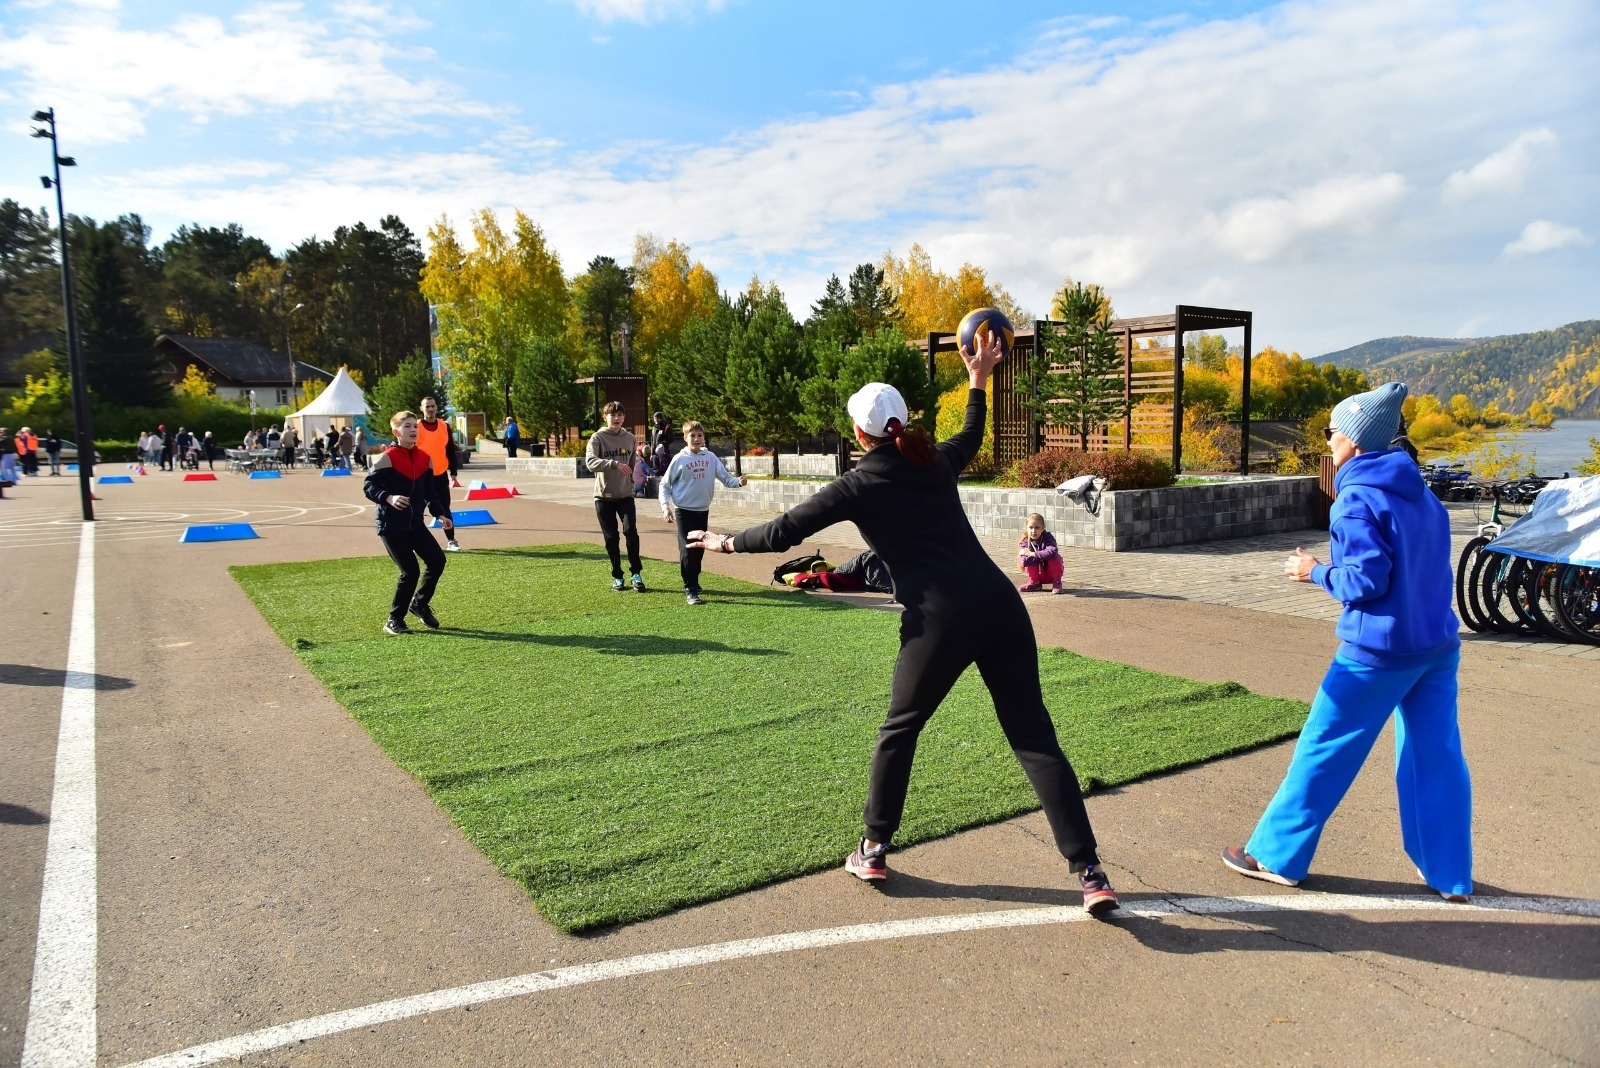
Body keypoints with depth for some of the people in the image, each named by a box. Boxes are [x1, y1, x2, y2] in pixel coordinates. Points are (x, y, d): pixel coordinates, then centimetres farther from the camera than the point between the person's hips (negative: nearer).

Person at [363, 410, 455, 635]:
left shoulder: (425, 459, 6)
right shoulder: (387, 458, -12)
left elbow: (430, 491, 13)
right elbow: (368, 485, -16)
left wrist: (440, 514, 2)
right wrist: (388, 498, -33)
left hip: (415, 523, 6)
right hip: (390, 524, -6)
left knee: (437, 560, 1)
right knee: (410, 570, -11)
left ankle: (419, 604, 25)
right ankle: (394, 620, 6)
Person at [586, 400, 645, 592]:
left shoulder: (630, 438, 4)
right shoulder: (597, 438, -8)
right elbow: (590, 462, -25)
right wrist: (614, 463, -36)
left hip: (626, 495, 2)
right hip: (604, 496, -2)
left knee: (631, 531, -14)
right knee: (611, 538, 4)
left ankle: (636, 573, -4)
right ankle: (617, 576, 17)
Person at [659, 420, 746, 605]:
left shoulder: (711, 457, 2)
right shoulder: (679, 459, -6)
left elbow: (725, 478, -1)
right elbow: (665, 485, -1)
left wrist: (738, 481, -21)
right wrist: (665, 506, -12)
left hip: (703, 511, 4)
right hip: (684, 510, -4)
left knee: (699, 549, 14)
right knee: (687, 550, -9)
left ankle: (693, 581, 32)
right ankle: (690, 589, -6)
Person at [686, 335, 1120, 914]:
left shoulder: (859, 486, 3)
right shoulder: (936, 462, 16)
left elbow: (784, 531, 6)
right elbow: (970, 437, 40)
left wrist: (727, 542, 21)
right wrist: (978, 380, 49)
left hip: (942, 619, -4)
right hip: (1001, 604, 4)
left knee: (899, 730, 18)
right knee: (1035, 738, 6)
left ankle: (873, 852, 27)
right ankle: (1090, 873, 3)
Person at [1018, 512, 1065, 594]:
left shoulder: (1048, 537, -19)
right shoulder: (1025, 542, -14)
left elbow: (1052, 552, -42)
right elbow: (1024, 561, -33)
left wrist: (1032, 554, -35)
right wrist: (1042, 556, -30)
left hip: (1051, 572, -1)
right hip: (1037, 574, 2)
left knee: (1054, 556, -30)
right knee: (1028, 560, -26)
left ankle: (1057, 583, -10)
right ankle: (1035, 583, -1)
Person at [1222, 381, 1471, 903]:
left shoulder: (1358, 500, -15)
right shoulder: (1421, 493, 9)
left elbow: (1366, 581, -19)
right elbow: (1427, 567, 13)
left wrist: (1316, 571, -4)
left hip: (1379, 651, -7)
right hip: (1438, 645, 7)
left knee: (1323, 751, 4)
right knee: (1436, 756, 13)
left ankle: (1275, 855, 15)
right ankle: (1449, 875, 21)